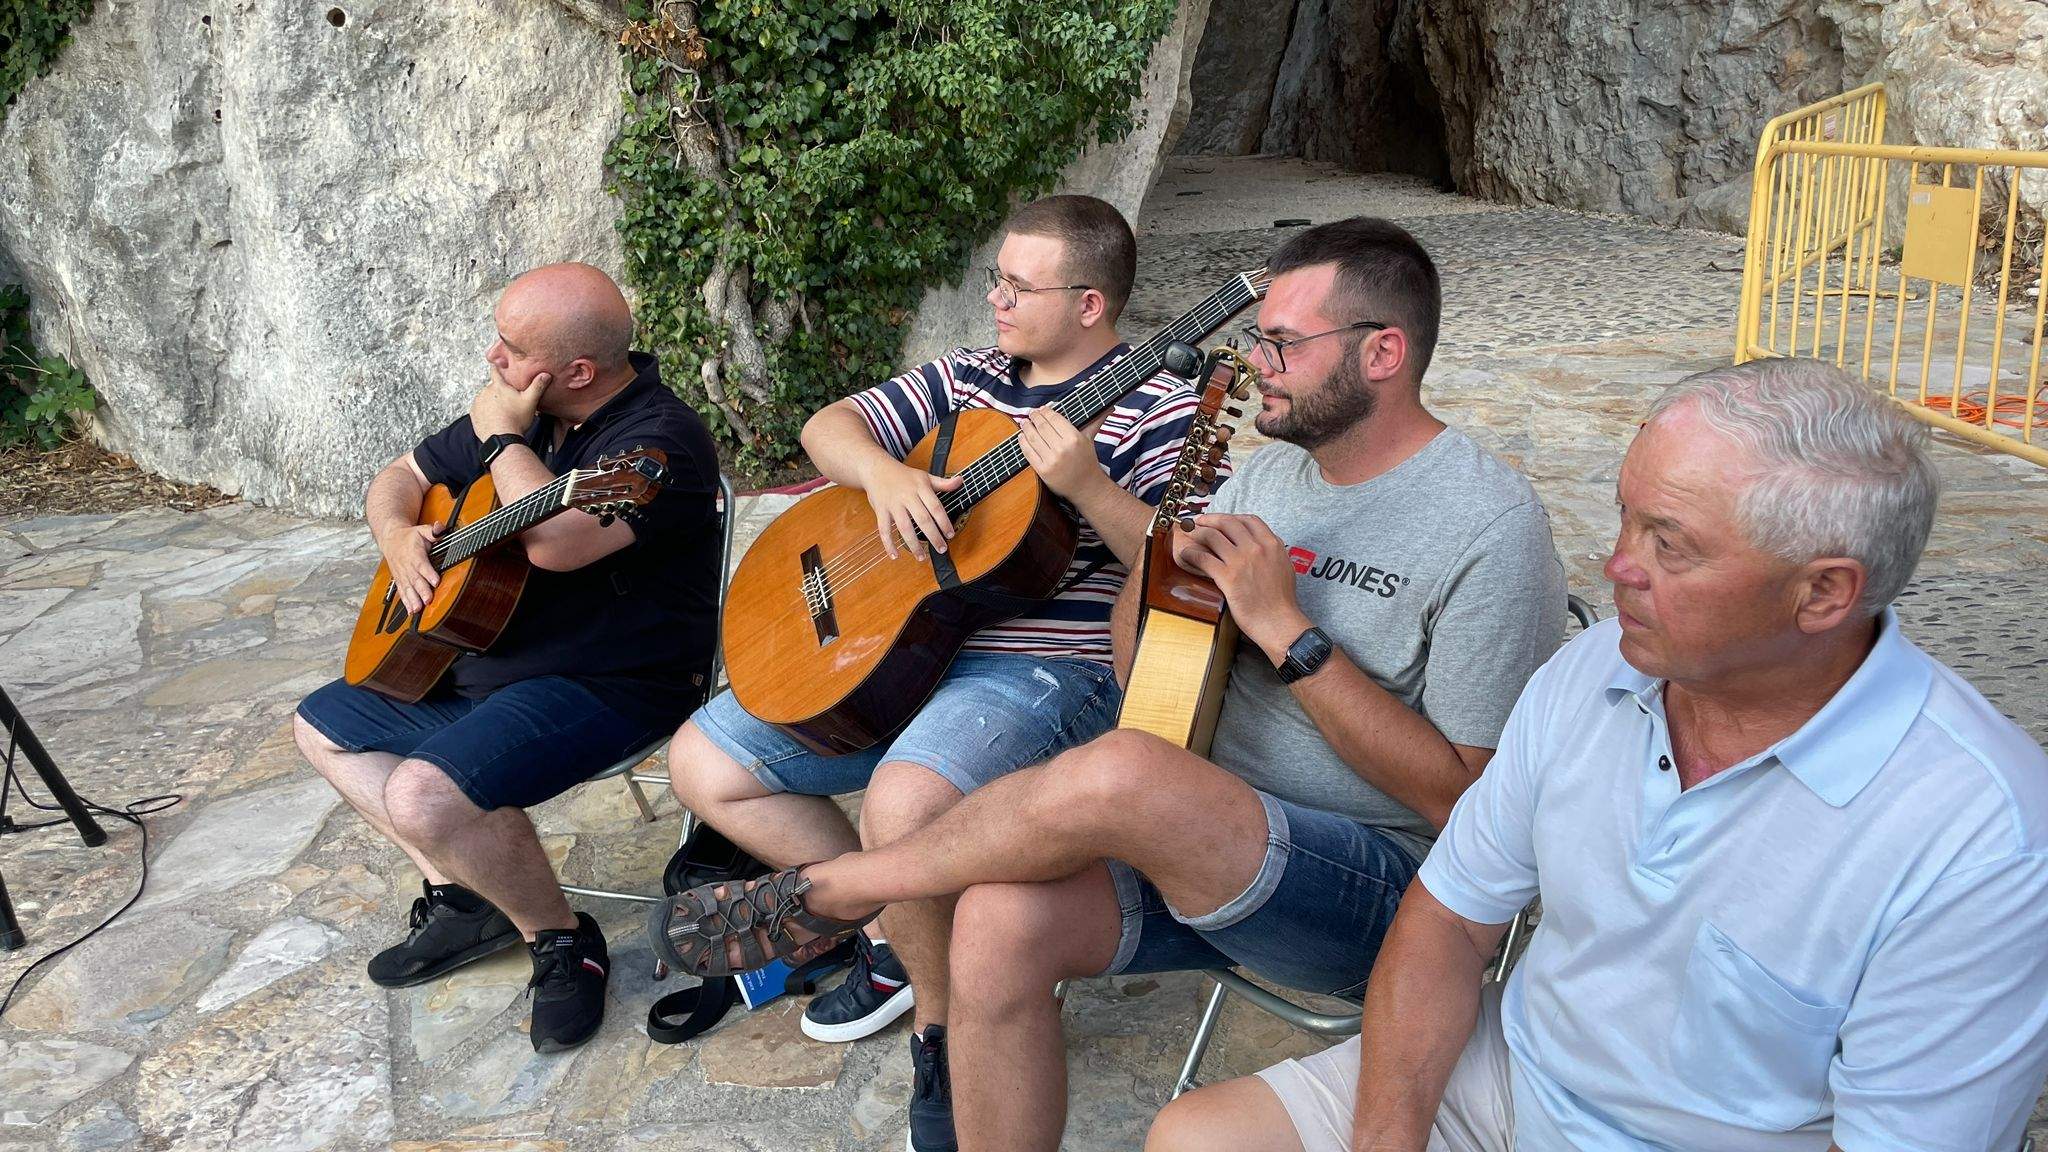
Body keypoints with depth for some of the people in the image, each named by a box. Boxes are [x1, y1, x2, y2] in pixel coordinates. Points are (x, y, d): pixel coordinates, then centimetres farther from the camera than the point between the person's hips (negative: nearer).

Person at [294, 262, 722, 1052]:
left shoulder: (659, 439, -22)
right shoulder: (526, 413, 5)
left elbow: (553, 542, -38)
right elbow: (401, 477, 17)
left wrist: (503, 439, -22)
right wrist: (397, 534, -6)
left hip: (612, 684, -10)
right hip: (477, 658, 10)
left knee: (424, 797, -29)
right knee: (321, 726, 17)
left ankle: (562, 939, -3)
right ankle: (461, 897, 13)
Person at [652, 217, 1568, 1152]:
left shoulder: (1491, 528, -12)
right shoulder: (1271, 472, 11)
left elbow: (1461, 794, -16)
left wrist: (1284, 627, -20)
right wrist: (1171, 567, -7)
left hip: (1378, 892, -6)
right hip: (1204, 841, 7)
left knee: (1118, 774, -33)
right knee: (1001, 922, -22)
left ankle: (826, 892, -7)